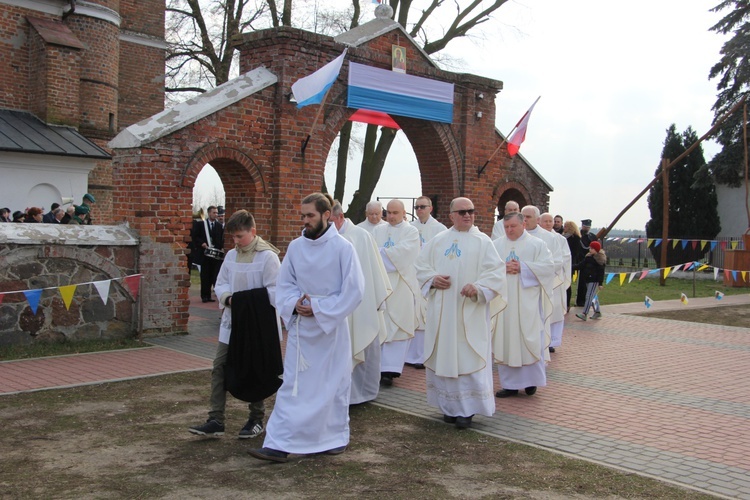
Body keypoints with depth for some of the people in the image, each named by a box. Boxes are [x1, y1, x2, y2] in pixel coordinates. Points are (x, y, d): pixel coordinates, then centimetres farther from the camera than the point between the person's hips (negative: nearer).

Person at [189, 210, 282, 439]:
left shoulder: (268, 256, -12)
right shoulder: (231, 255, 6)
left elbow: (274, 292, -15)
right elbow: (221, 284, 10)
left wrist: (248, 301, -23)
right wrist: (229, 298, -11)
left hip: (257, 324, -5)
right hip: (231, 321, 6)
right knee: (219, 367, 2)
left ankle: (256, 420, 23)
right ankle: (216, 420, 8)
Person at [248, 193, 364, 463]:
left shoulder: (343, 248, -10)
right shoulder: (295, 247, 3)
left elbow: (353, 290, -11)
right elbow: (284, 284, 8)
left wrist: (320, 309, -15)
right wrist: (294, 303, -12)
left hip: (331, 328, -3)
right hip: (300, 327, 4)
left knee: (334, 384, 9)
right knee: (293, 385, 3)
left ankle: (336, 437, 26)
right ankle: (279, 444, 6)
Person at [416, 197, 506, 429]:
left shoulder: (482, 241, 1)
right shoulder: (437, 241, 11)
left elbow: (496, 271, -6)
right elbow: (421, 265, 12)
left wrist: (478, 287, -21)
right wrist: (432, 279, -8)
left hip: (469, 312, -3)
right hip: (441, 312, 3)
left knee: (468, 357, -3)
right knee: (443, 356, 6)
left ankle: (467, 409, 6)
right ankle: (450, 406, 18)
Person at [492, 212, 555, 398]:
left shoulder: (537, 244, 4)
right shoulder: (495, 245, 11)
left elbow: (548, 266, -6)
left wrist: (522, 267, -13)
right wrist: (502, 268, -13)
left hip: (528, 304, -2)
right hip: (503, 303, 2)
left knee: (529, 340, -2)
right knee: (505, 342, 2)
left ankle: (531, 381, 12)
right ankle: (510, 384, 9)